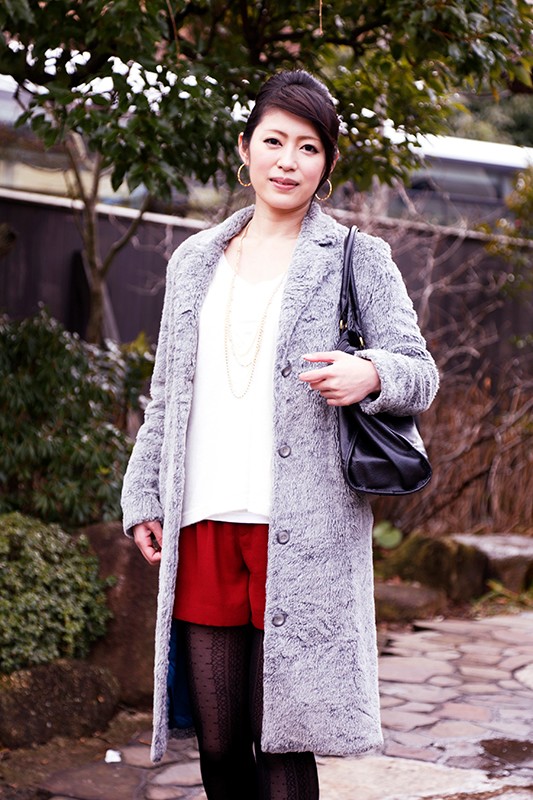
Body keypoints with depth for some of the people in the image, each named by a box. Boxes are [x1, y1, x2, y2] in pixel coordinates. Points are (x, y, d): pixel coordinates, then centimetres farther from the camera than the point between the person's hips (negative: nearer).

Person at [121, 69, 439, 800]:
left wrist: (371, 374, -19)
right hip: (204, 527, 4)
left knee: (281, 740, -3)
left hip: (302, 534, -4)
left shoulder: (359, 260, 7)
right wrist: (143, 495, 13)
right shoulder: (195, 261, 18)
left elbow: (420, 373, 3)